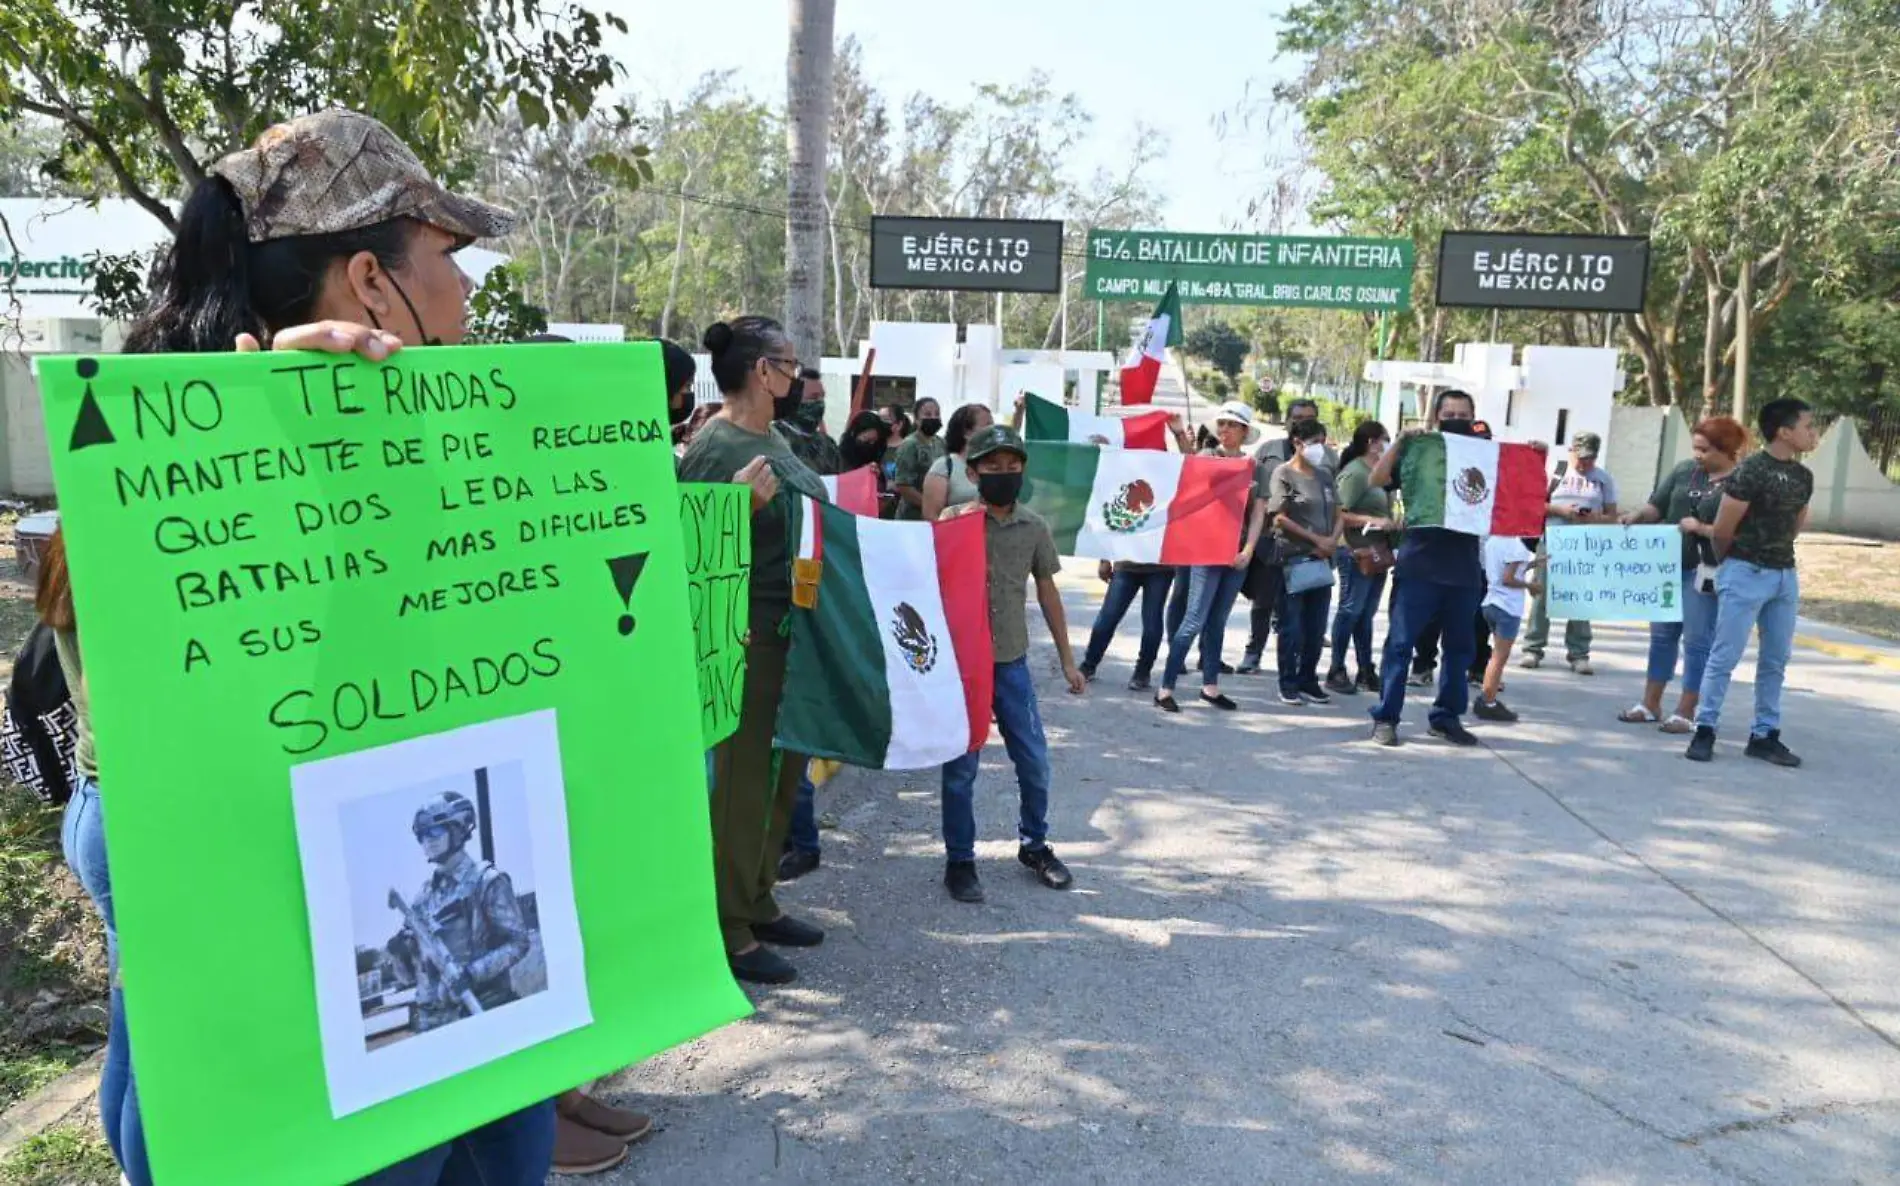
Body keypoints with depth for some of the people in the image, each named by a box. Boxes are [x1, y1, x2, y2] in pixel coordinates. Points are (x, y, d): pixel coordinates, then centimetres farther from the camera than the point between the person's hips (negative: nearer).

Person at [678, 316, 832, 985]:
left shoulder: (772, 438, 12)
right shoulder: (714, 447, -16)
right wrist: (737, 505, -30)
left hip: (795, 632, 9)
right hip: (750, 637, -9)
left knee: (783, 774, 17)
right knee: (743, 780, 0)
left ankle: (758, 903, 32)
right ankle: (729, 931, 14)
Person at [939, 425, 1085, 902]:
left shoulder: (1034, 527, 2)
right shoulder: (954, 521, -8)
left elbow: (1047, 591, 10)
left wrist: (1067, 660, 13)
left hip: (1013, 661, 3)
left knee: (1035, 762, 10)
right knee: (961, 768, 5)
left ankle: (1034, 845, 32)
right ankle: (959, 861, 20)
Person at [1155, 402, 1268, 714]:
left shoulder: (1253, 466, 10)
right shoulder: (1206, 457, 1)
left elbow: (1258, 512, 5)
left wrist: (1248, 549, -5)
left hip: (1238, 552, 4)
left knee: (1218, 621, 10)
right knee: (1195, 619, -9)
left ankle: (1210, 686, 18)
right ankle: (1166, 688, -6)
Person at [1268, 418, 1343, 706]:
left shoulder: (1325, 474, 14)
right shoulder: (1284, 473, -2)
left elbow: (1338, 515, 15)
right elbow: (1280, 518, -9)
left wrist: (1332, 541, -5)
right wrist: (1317, 540, -9)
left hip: (1322, 560, 6)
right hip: (1293, 558, -5)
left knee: (1316, 627, 7)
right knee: (1292, 627, -2)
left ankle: (1308, 681, 17)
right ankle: (1288, 685, 6)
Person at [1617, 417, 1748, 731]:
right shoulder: (1685, 471, 7)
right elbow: (1658, 505, 9)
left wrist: (1701, 529, -19)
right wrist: (1638, 514, -10)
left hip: (1705, 573, -6)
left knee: (1697, 641, 1)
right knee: (1662, 635, 13)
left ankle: (1686, 712, 10)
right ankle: (1650, 704, 24)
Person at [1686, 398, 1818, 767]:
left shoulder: (1803, 476, 8)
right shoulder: (1750, 472, -15)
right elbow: (1721, 531, -9)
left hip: (1785, 575, 7)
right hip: (1746, 574, -7)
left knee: (1775, 661, 10)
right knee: (1725, 657, -3)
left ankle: (1765, 735, 17)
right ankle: (1705, 730, 4)